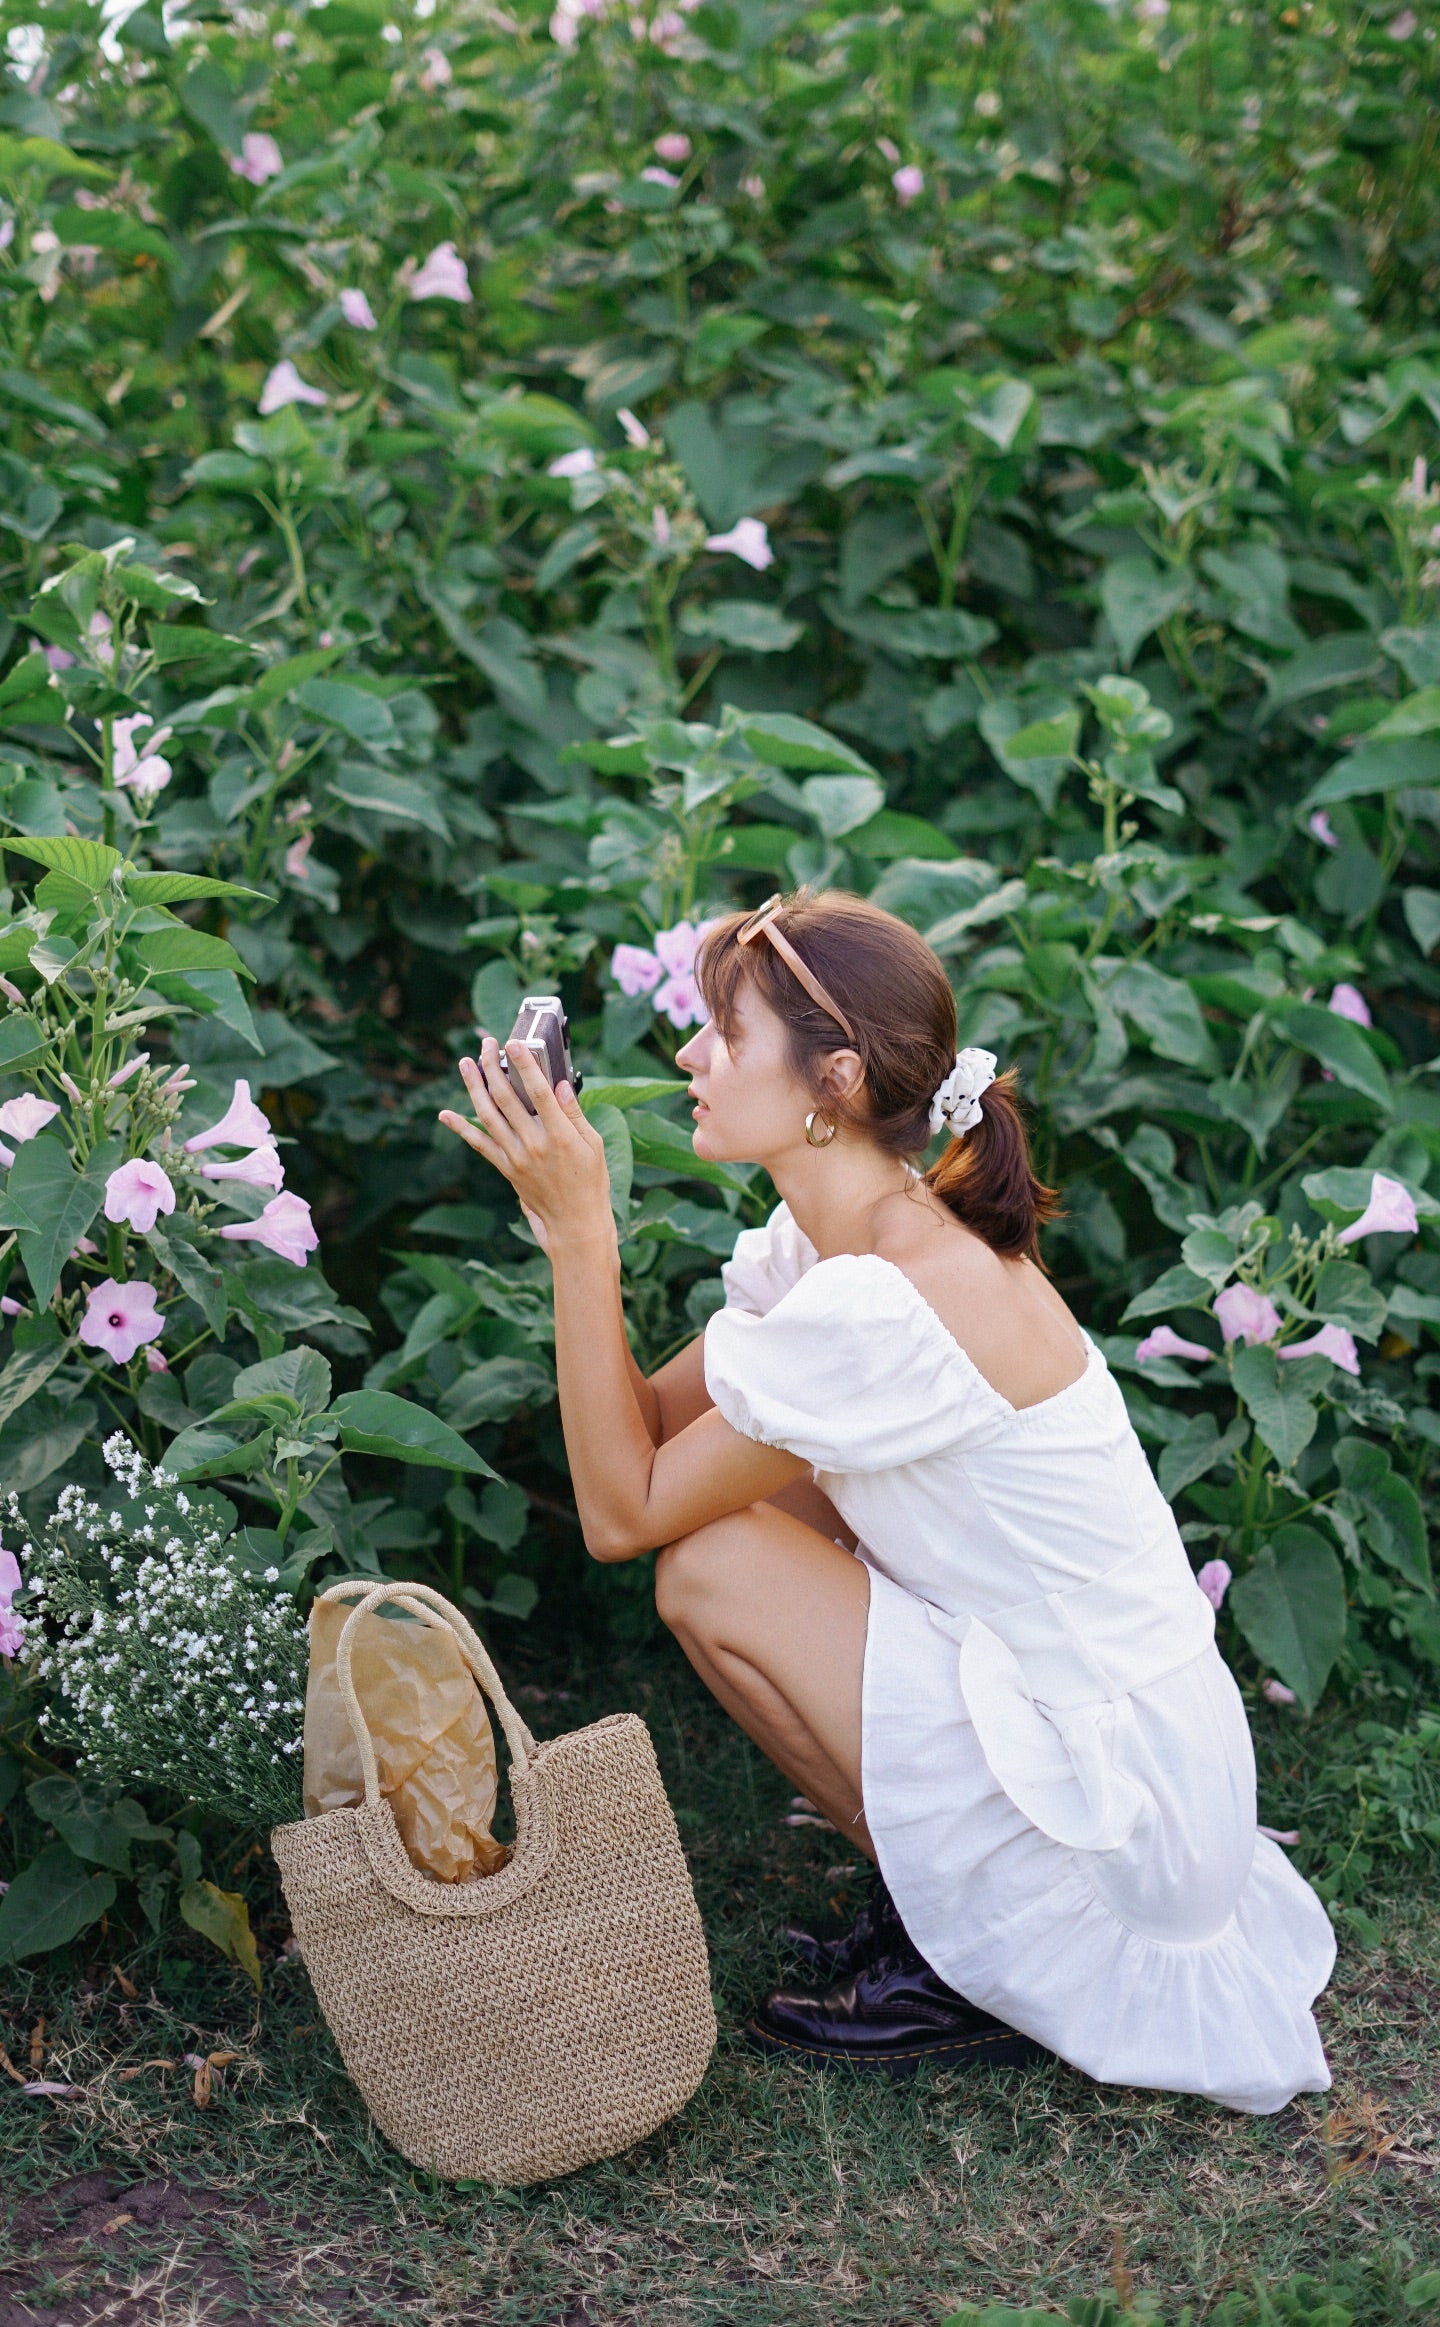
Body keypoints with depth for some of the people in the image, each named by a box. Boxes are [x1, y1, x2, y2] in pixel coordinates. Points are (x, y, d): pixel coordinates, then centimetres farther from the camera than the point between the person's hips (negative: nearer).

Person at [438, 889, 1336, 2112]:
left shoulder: (876, 1308, -27)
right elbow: (650, 1425, 5)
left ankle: (978, 1966, 1)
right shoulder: (858, 1231, 3)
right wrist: (567, 1213, -3)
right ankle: (936, 1893, 15)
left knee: (710, 1569, -13)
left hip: (1118, 1802, -9)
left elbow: (622, 1512, -17)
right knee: (730, 1495, 7)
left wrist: (578, 1232, -18)